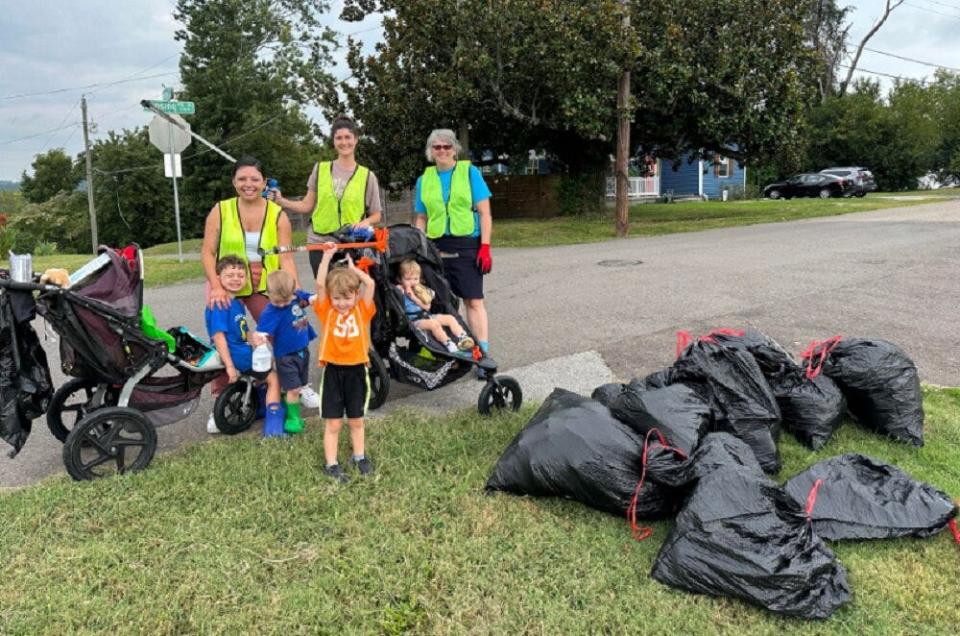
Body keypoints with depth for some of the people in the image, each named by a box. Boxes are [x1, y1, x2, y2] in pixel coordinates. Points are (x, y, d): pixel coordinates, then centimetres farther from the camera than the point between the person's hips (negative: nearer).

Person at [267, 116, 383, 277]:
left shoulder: (367, 176, 3)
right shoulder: (320, 169, 7)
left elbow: (376, 215, 8)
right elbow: (307, 206, 9)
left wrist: (366, 222, -13)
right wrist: (280, 200, -4)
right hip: (319, 243, 1)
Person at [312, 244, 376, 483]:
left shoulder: (362, 310, 0)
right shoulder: (326, 311, -2)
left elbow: (370, 283, -11)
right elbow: (320, 284, -13)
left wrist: (352, 267, 2)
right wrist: (327, 255, -13)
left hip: (356, 370, 1)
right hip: (333, 371, -1)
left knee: (356, 421, 17)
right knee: (332, 423, 6)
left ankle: (359, 456, 32)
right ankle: (331, 464, 16)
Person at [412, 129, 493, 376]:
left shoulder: (470, 172, 3)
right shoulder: (424, 179, 13)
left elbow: (484, 213, 0)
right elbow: (421, 218, 16)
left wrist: (485, 247, -8)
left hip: (467, 245, -3)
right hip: (436, 247, 3)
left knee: (473, 300, -6)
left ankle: (482, 354, -3)